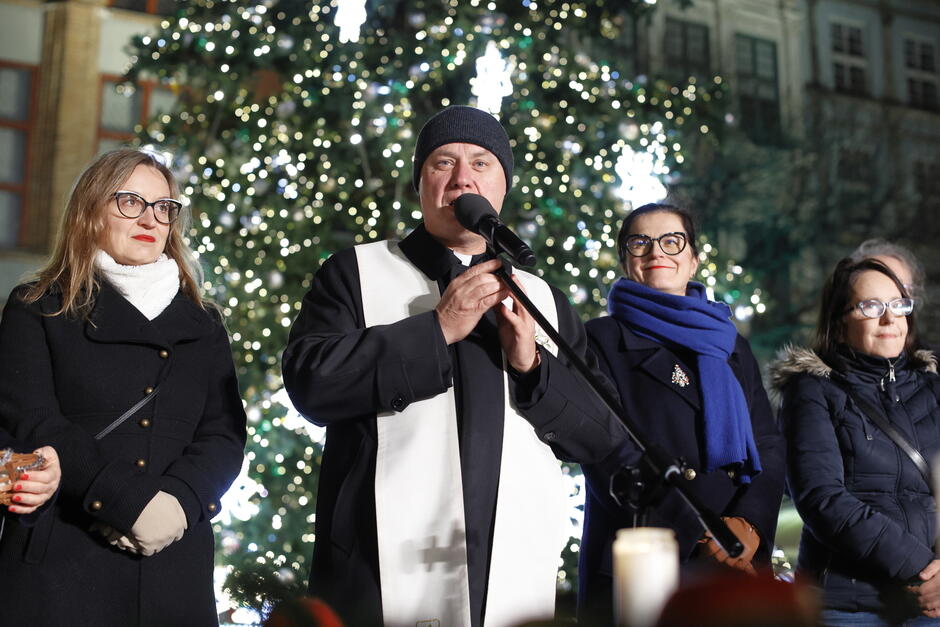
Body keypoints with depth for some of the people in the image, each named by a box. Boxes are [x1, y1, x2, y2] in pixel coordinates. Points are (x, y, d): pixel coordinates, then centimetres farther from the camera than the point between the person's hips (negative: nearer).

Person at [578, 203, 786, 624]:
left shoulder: (731, 346, 17)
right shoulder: (602, 340, 2)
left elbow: (768, 447, 8)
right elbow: (609, 457, -9)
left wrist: (748, 524, -11)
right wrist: (701, 538, -15)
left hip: (736, 569, 4)